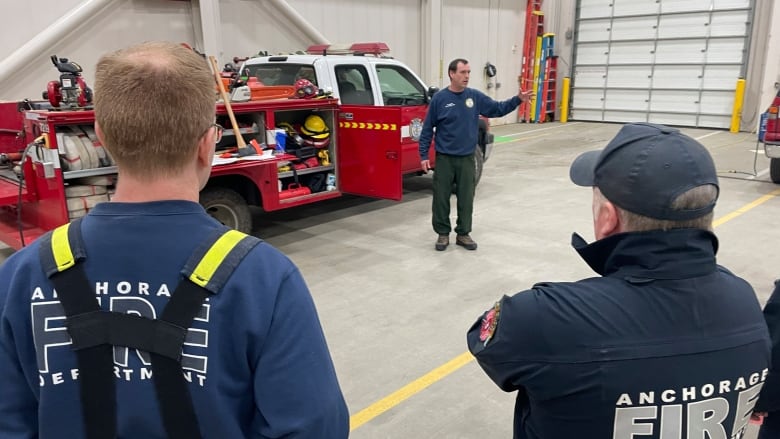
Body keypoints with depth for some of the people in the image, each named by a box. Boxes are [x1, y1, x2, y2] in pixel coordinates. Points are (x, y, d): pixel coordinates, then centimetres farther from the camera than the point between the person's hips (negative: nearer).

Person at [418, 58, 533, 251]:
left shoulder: (475, 97, 3)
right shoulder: (439, 98, -5)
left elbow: (498, 109, 8)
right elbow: (427, 130, -2)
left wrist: (518, 99, -8)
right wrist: (424, 155, -6)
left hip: (467, 159, 2)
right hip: (444, 158, -2)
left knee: (466, 199, 8)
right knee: (441, 198, 4)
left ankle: (463, 234, 21)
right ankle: (443, 233, 18)